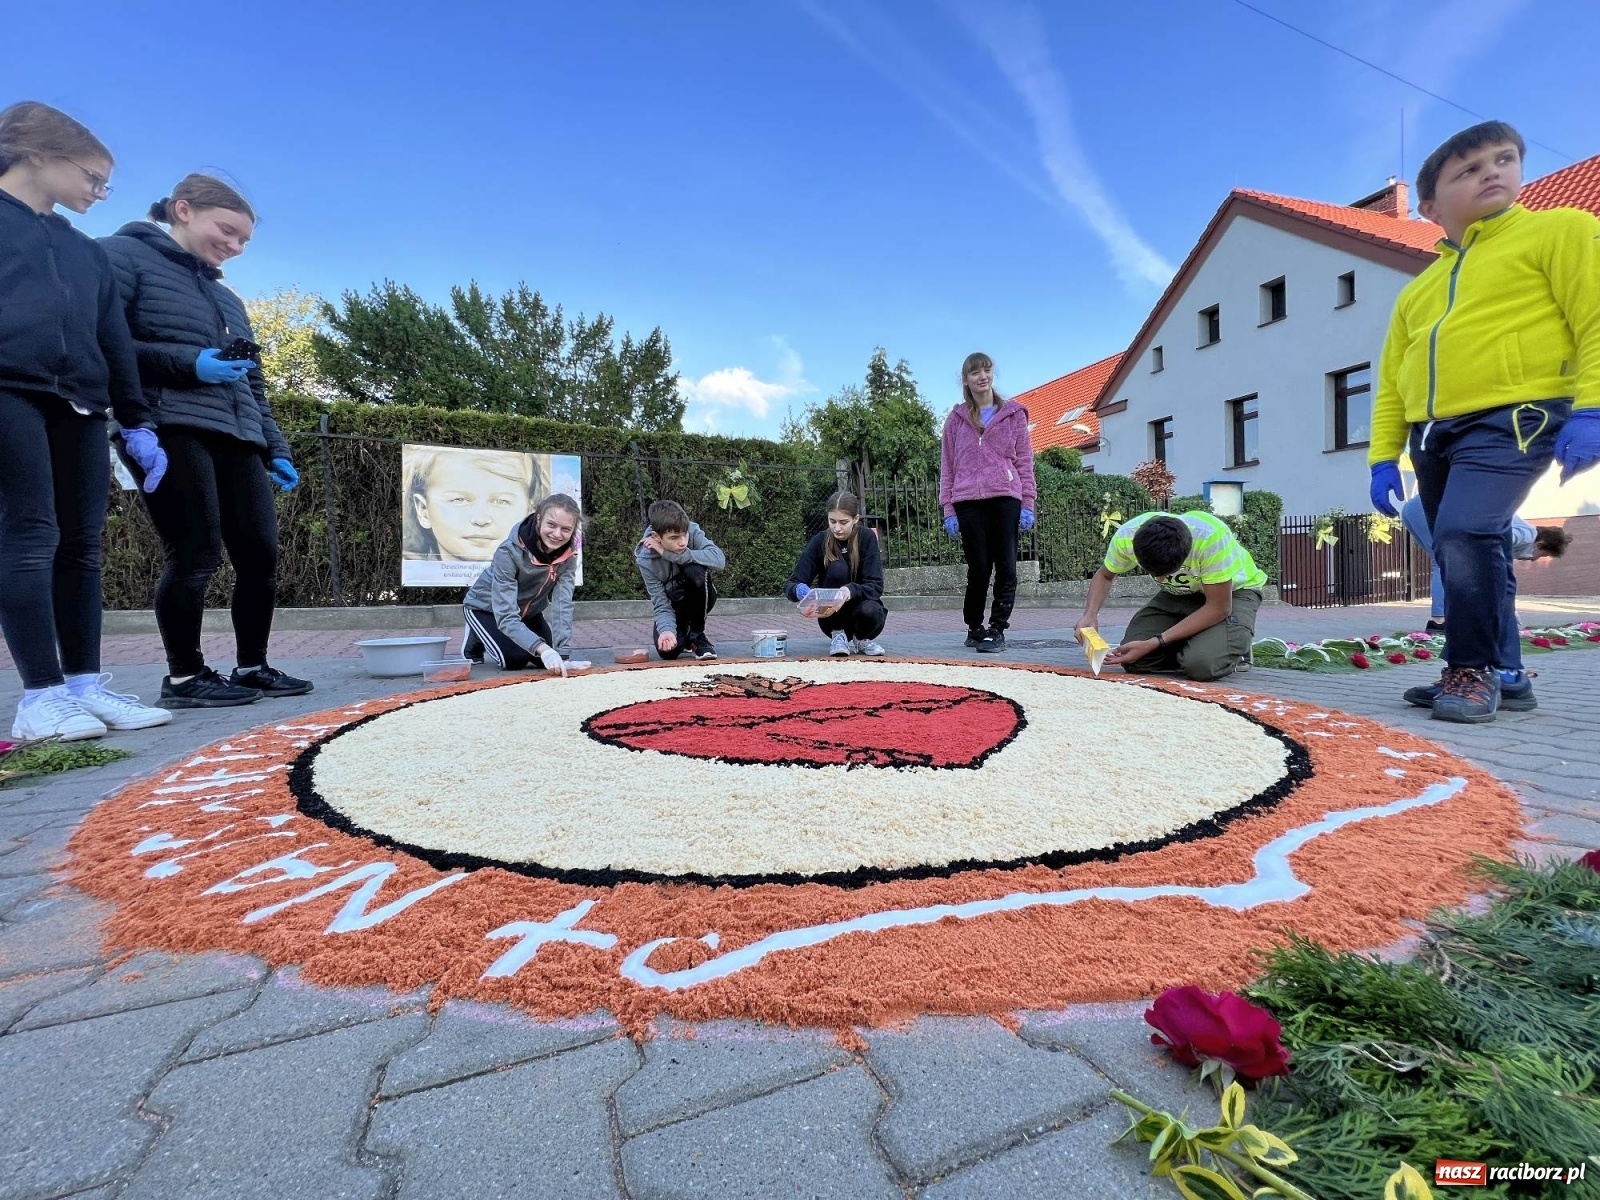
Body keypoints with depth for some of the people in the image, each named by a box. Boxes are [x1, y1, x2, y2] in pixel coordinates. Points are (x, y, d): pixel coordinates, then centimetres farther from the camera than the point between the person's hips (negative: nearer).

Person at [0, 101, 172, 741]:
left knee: (80, 546, 2)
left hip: (79, 408, 5)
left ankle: (85, 686, 6)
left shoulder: (86, 251, 25)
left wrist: (137, 422, 13)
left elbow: (115, 342, 21)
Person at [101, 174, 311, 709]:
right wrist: (188, 363, -15)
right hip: (171, 430, -7)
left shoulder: (226, 296, 28)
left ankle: (252, 666, 11)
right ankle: (183, 676, 3)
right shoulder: (122, 256, 7)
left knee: (261, 554, 0)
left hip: (236, 438, 7)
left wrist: (276, 449, 15)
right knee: (196, 555, -10)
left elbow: (252, 383, 25)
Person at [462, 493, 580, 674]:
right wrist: (542, 649, -55)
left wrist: (562, 654, -38)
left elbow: (562, 605, -27)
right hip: (486, 607, -4)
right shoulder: (509, 552, -37)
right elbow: (506, 616, -41)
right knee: (515, 659, -20)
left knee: (547, 660, -6)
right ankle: (475, 640, 10)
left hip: (527, 610, 4)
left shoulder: (568, 554, -24)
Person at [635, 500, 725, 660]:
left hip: (700, 597, 0)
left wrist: (671, 555, -38)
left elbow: (719, 560, -41)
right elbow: (662, 607, -21)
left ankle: (697, 636, -12)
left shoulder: (692, 532, -24)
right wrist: (666, 630, -44)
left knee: (695, 571, -33)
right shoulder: (646, 561, -24)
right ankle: (683, 633, 16)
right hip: (673, 604, 0)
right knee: (667, 650, -24)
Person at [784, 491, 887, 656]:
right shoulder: (819, 542, -11)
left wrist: (851, 591, -42)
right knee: (837, 568, -26)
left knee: (869, 610, -36)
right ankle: (838, 635, -9)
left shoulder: (867, 538, -13)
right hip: (833, 618, 0)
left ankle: (862, 638, 1)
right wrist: (800, 590, -40)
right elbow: (790, 584, -15)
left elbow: (876, 586, -21)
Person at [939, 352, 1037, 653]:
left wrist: (1028, 503, 1)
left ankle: (997, 630, 2)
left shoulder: (1013, 413, 14)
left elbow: (1024, 460, 10)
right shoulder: (956, 419, 14)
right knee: (978, 568, -1)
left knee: (1005, 567, -5)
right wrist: (948, 509, 3)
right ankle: (974, 628, 15)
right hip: (968, 502, 0)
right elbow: (947, 466, 11)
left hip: (1006, 498, 0)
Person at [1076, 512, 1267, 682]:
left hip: (1233, 591, -4)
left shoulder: (1211, 537, -39)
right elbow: (1104, 575, -4)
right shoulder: (1126, 536, -27)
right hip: (1180, 593, 4)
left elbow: (1218, 607, -28)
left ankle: (1236, 651, 5)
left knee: (1202, 664, -30)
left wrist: (1153, 644, -33)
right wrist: (1090, 615, -24)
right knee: (1133, 659, -15)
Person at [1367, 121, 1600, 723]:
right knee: (1465, 555, 8)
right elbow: (1391, 383, 17)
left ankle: (1473, 669, -9)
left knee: (1465, 534, -24)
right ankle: (1504, 674, 19)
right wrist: (1383, 458, 6)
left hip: (1514, 417, -6)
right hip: (1434, 434, 6)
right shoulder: (1415, 291, 21)